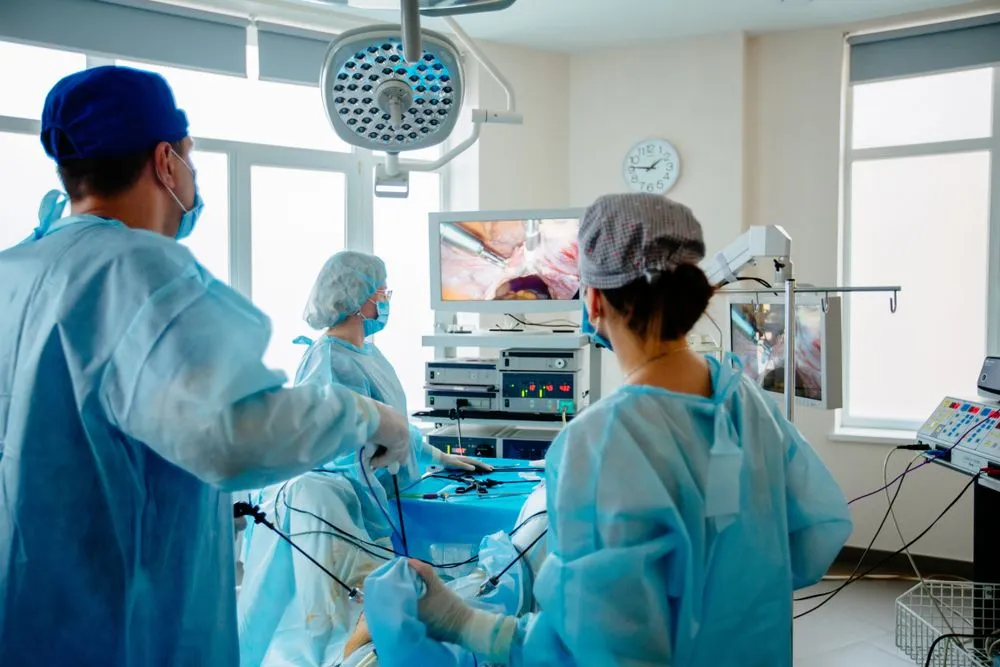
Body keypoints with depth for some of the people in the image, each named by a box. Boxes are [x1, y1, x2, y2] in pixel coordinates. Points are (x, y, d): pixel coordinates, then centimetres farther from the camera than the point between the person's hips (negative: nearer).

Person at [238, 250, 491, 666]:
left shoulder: (368, 352, 9)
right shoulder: (330, 362, -20)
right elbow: (349, 456, -22)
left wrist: (438, 456, 23)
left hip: (372, 493, 9)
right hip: (342, 506, -9)